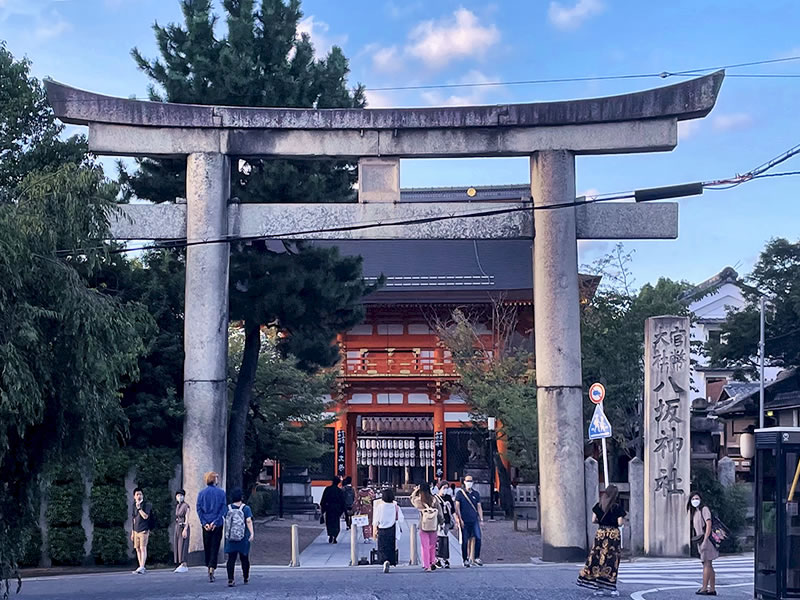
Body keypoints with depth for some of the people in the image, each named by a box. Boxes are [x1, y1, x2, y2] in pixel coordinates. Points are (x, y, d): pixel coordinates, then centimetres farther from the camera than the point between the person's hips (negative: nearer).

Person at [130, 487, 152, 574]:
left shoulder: (146, 505, -3)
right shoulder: (134, 506, 15)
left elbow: (145, 516, -16)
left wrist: (139, 507, -16)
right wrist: (132, 532, 19)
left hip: (144, 530, -7)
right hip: (136, 531, 7)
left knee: (143, 548, -13)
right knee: (137, 549, 4)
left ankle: (141, 567, -19)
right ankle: (142, 568, 9)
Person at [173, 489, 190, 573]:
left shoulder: (186, 505, -8)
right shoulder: (177, 506, 15)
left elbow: (187, 518, -13)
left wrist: (185, 529, -20)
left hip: (183, 526, -8)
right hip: (177, 526, 8)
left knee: (182, 545, -11)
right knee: (177, 545, 5)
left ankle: (183, 565, -12)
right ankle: (185, 566, 7)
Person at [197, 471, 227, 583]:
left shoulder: (201, 493, 3)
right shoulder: (221, 493, -2)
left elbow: (199, 509, -2)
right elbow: (224, 509, -9)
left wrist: (204, 523, -6)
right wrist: (215, 522, -10)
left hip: (206, 524, 2)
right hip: (217, 525, -2)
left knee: (207, 547, 15)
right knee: (215, 547, -1)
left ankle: (209, 567, 20)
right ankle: (212, 569, -14)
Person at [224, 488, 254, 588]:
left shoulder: (228, 508, 2)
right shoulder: (245, 508, -5)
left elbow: (225, 522, 9)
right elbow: (248, 521, -16)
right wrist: (252, 533, -19)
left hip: (230, 538, 1)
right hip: (243, 538, -1)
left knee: (231, 559, -1)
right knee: (244, 558, 12)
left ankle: (230, 580, -11)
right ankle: (246, 578, 24)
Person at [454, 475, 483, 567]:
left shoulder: (476, 494, 13)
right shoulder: (460, 493, 2)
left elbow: (479, 507, 16)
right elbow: (457, 507, 0)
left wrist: (481, 519, 8)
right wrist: (460, 519, -7)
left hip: (474, 520, 3)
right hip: (464, 521, -3)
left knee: (478, 538, -9)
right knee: (465, 541, 0)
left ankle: (477, 558, 0)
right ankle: (465, 559, 10)